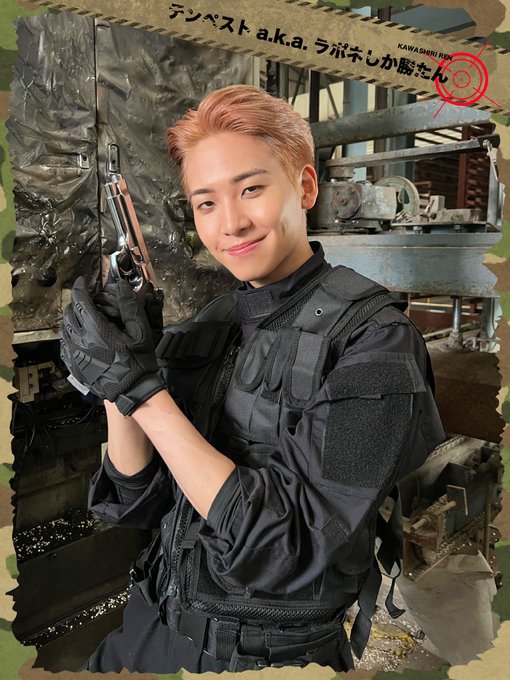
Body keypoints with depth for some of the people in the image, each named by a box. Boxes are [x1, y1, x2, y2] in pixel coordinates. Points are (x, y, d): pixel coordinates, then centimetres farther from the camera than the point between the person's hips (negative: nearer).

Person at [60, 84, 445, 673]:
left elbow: (287, 549, -25)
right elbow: (137, 501, -3)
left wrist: (142, 388, -27)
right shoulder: (200, 329, -4)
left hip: (271, 652, -5)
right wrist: (116, 386, -19)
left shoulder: (371, 338, -21)